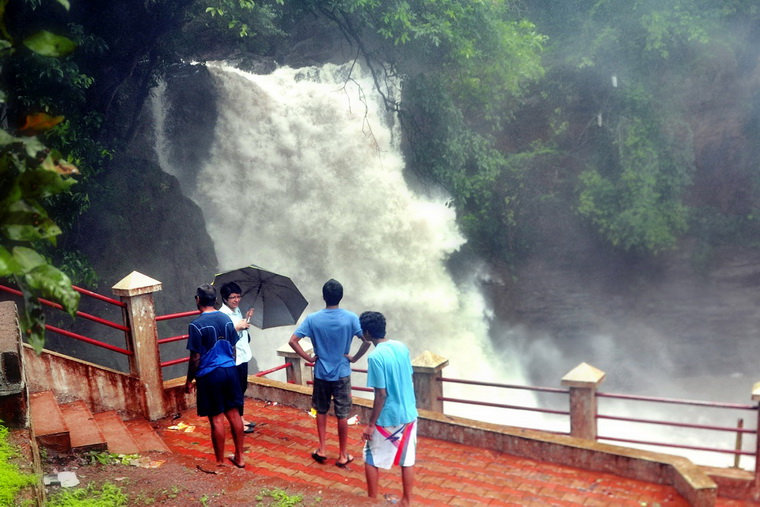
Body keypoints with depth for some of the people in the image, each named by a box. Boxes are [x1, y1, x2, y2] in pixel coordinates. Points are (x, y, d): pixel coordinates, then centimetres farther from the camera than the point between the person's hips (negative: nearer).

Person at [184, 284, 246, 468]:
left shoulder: (197, 325, -14)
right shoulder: (226, 319, 4)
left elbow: (195, 358, -13)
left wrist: (189, 380, -1)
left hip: (209, 375, -5)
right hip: (230, 370, 5)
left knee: (216, 419, 2)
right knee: (234, 414, 12)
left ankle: (220, 463, 12)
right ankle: (239, 457, 21)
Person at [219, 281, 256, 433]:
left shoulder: (237, 310, 9)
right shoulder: (222, 314, -18)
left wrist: (247, 319, 7)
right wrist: (237, 327, -29)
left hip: (243, 355, 9)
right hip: (233, 358, -9)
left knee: (242, 388, 17)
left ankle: (241, 419, 29)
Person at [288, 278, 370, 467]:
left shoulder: (313, 319, -9)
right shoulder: (350, 318, -12)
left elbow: (293, 341, -12)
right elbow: (367, 341, -19)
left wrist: (308, 357, -3)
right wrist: (354, 358, -6)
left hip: (321, 373, 1)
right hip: (342, 373, -1)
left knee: (321, 411, 19)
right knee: (342, 415, 8)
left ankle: (322, 450, 24)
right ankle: (343, 455, 16)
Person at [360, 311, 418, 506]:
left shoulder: (375, 357, -21)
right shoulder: (402, 347, 0)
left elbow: (381, 394, -20)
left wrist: (371, 424, -12)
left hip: (388, 419, -6)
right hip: (409, 414, 6)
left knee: (371, 459, 14)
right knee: (407, 460, 16)